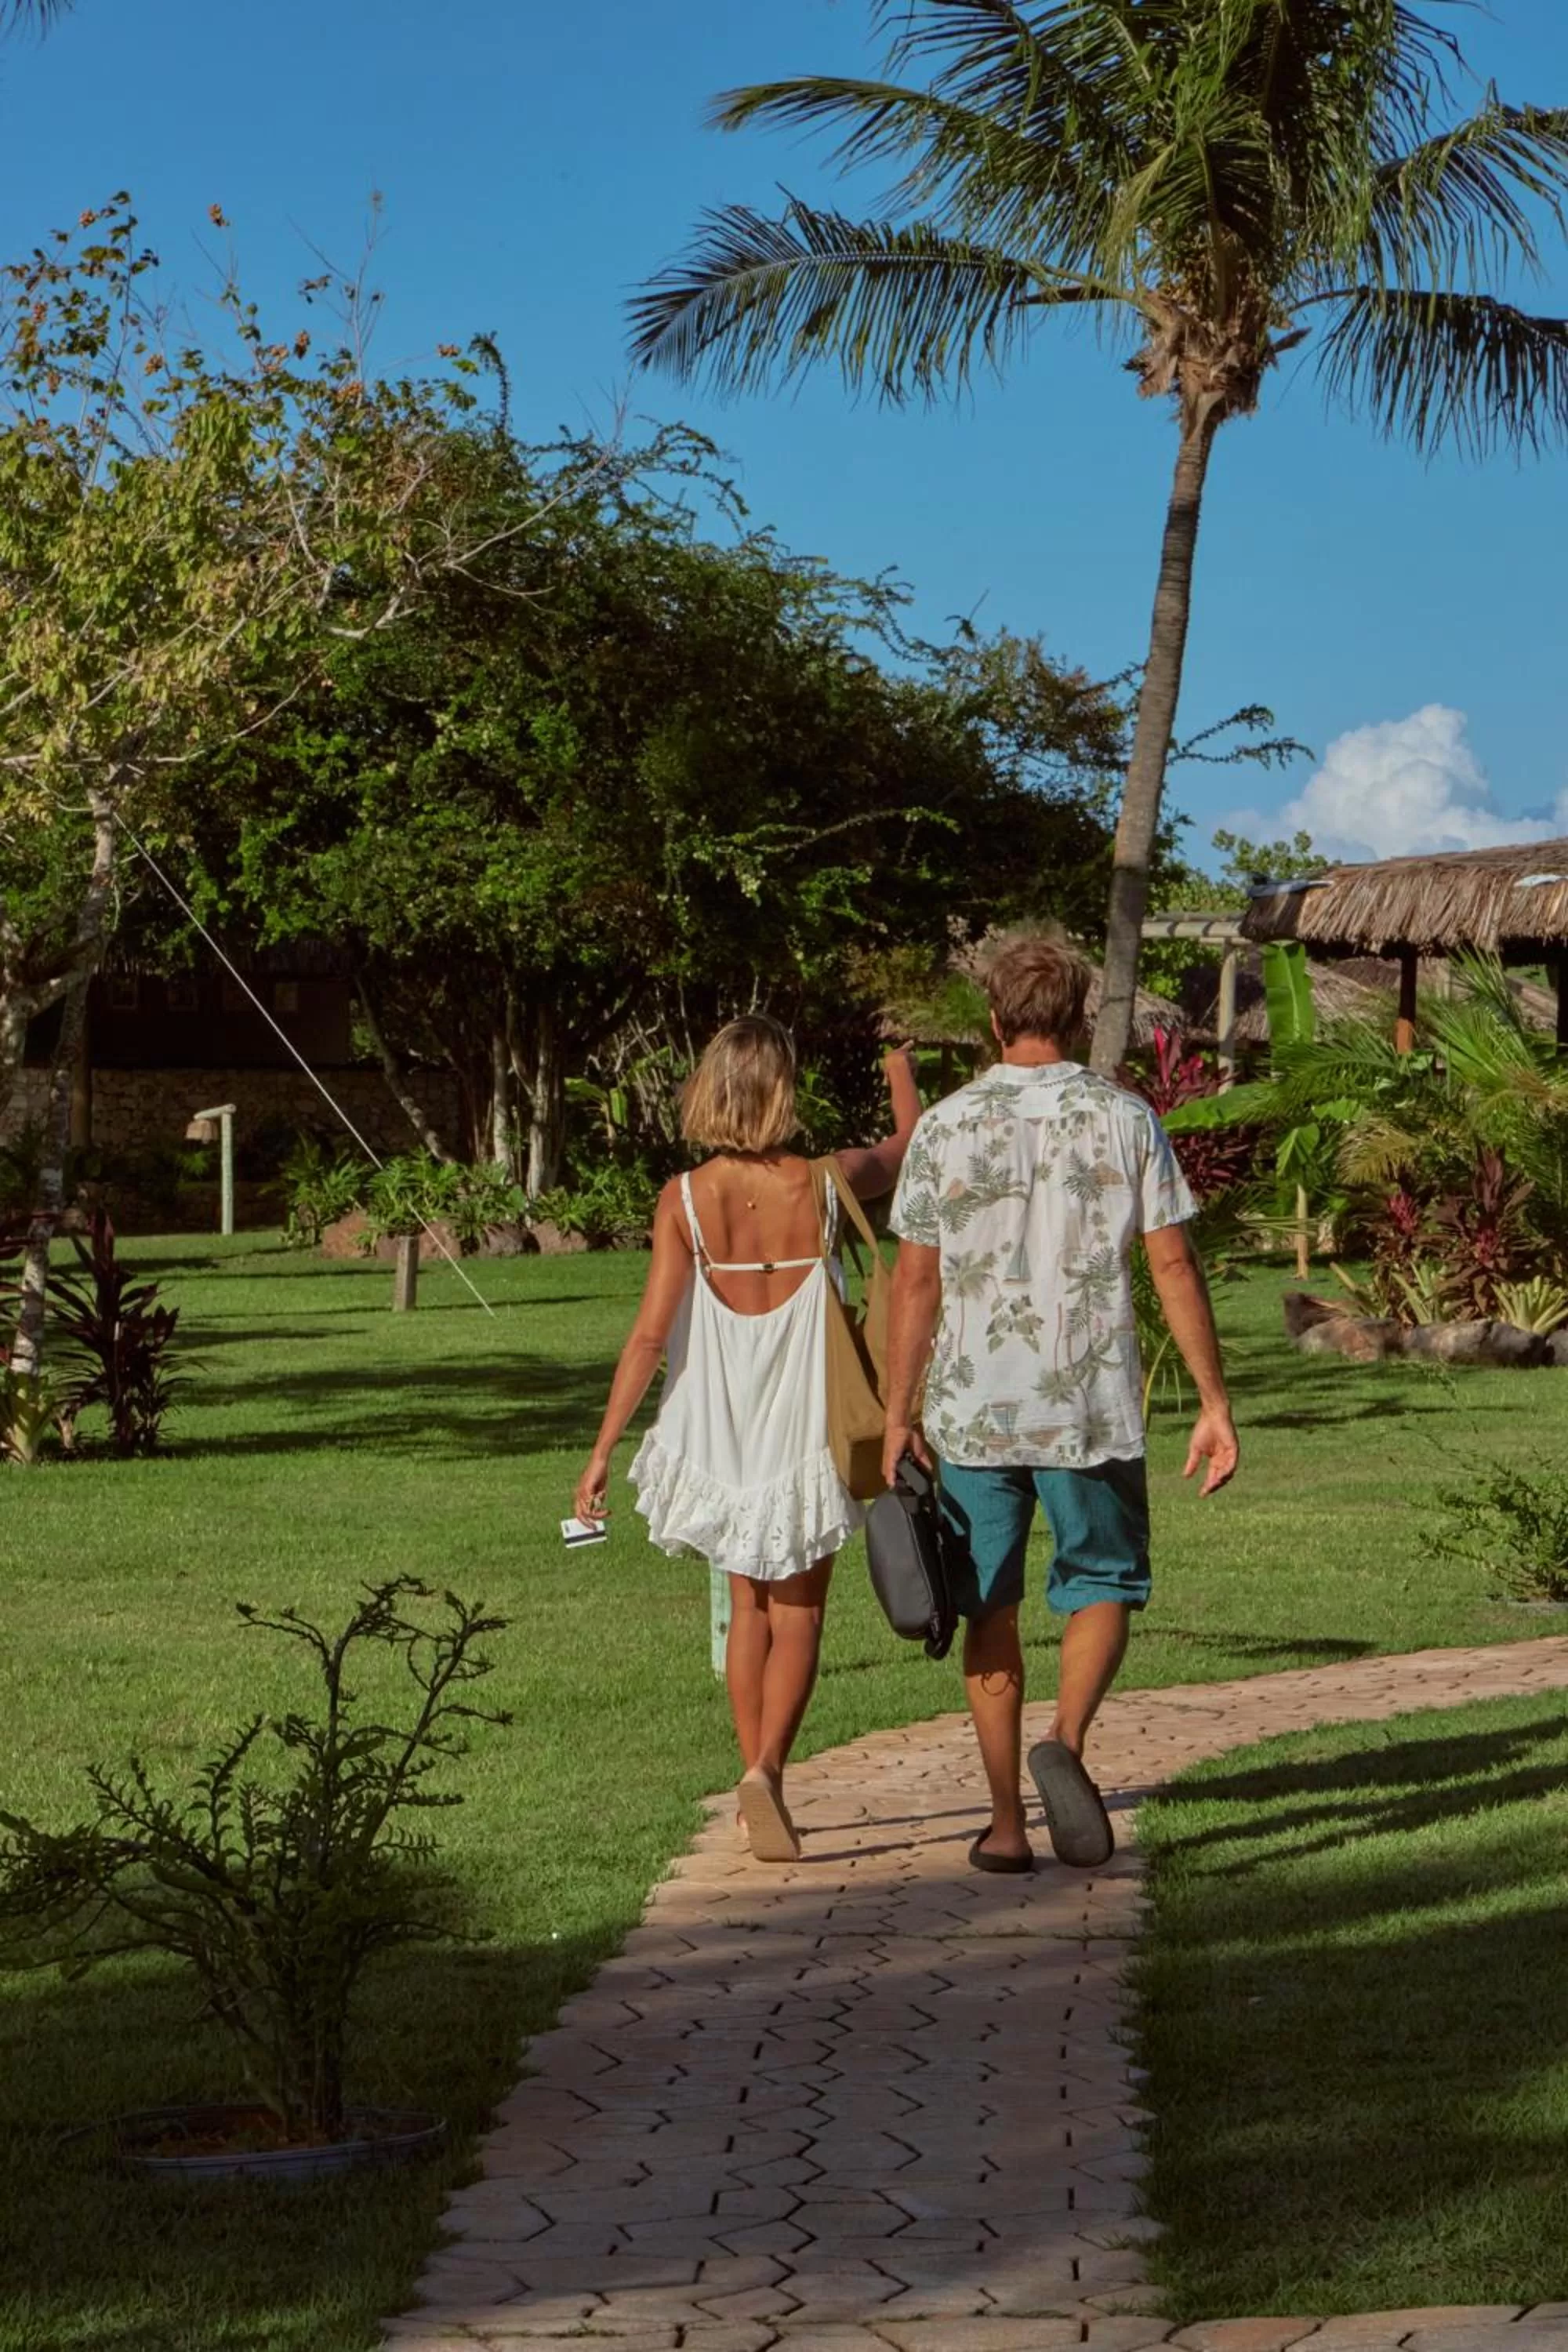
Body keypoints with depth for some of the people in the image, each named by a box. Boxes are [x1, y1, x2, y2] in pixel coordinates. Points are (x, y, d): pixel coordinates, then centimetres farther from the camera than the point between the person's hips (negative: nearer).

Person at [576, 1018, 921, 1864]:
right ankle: (766, 1769, -14)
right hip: (805, 1428, -1)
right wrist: (903, 1079, 33)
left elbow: (651, 1334, -14)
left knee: (749, 1606, 19)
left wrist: (603, 1449, -10)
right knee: (798, 1611, 8)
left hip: (720, 1431, 2)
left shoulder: (684, 1200, -11)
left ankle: (758, 1781, 24)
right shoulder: (823, 1186, -11)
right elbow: (908, 1148, 12)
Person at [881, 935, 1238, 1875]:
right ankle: (1067, 1742, -14)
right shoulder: (1125, 1120, 0)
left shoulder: (947, 1127, 0)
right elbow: (1176, 1269, -3)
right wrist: (1215, 1402, 2)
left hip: (972, 1409, 1)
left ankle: (1007, 1823, 12)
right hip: (1092, 1408, -1)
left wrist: (897, 1417, 7)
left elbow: (916, 1282, 0)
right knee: (1104, 1585, 14)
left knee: (990, 1608, 10)